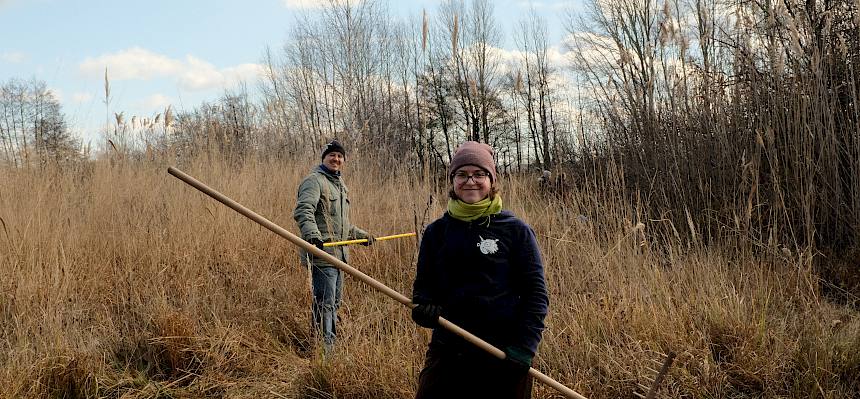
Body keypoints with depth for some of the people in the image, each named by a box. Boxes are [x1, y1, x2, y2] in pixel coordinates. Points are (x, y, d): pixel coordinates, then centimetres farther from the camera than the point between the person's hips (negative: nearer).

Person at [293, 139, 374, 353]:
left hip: (339, 254, 9)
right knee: (324, 304, -10)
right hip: (322, 253, -9)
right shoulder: (314, 180, -6)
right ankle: (324, 349, -8)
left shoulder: (340, 185, 24)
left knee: (335, 303, 13)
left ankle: (331, 345, 20)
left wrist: (361, 235, 37)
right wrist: (312, 234, -39)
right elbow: (303, 211, -23)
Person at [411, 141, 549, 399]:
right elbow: (424, 284, 13)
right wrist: (423, 307, -9)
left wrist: (524, 349, -13)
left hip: (503, 354, -2)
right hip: (447, 350, 2)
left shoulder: (516, 231, -2)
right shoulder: (436, 231, 6)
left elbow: (535, 292, -3)